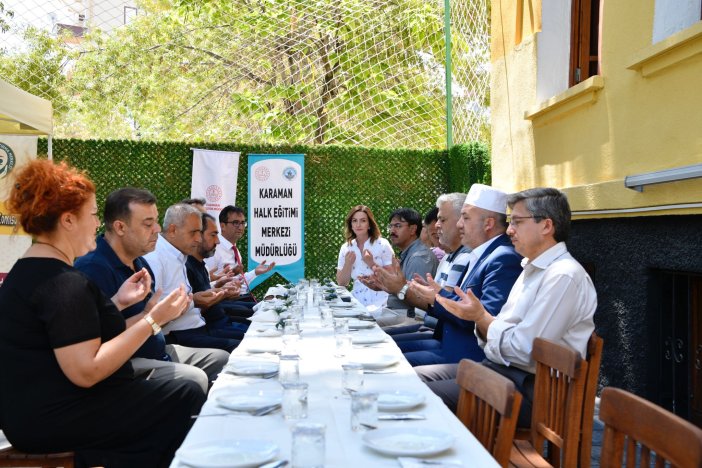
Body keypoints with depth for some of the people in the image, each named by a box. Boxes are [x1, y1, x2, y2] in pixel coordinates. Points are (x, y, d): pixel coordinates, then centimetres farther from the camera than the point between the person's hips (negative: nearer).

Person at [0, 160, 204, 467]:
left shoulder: (29, 270, 12)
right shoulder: (64, 282, -21)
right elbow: (85, 371, -27)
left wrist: (119, 302, 9)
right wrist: (153, 320, -23)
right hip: (50, 418, -10)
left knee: (168, 390, 9)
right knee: (187, 395, -10)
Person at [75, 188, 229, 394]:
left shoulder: (140, 263, 12)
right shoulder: (93, 268, -21)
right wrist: (148, 317, -27)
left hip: (157, 352, 10)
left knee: (222, 360, 9)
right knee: (194, 379, -28)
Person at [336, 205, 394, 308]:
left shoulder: (382, 244, -4)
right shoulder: (345, 248, 6)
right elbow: (341, 283, 8)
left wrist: (372, 264, -15)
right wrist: (348, 264, -8)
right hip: (357, 299, 4)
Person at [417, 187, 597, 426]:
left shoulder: (563, 276, -16)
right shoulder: (532, 268, 14)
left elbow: (523, 350, -20)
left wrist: (481, 317, -9)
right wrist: (480, 316, -6)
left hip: (532, 387, -9)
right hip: (503, 368, 9)